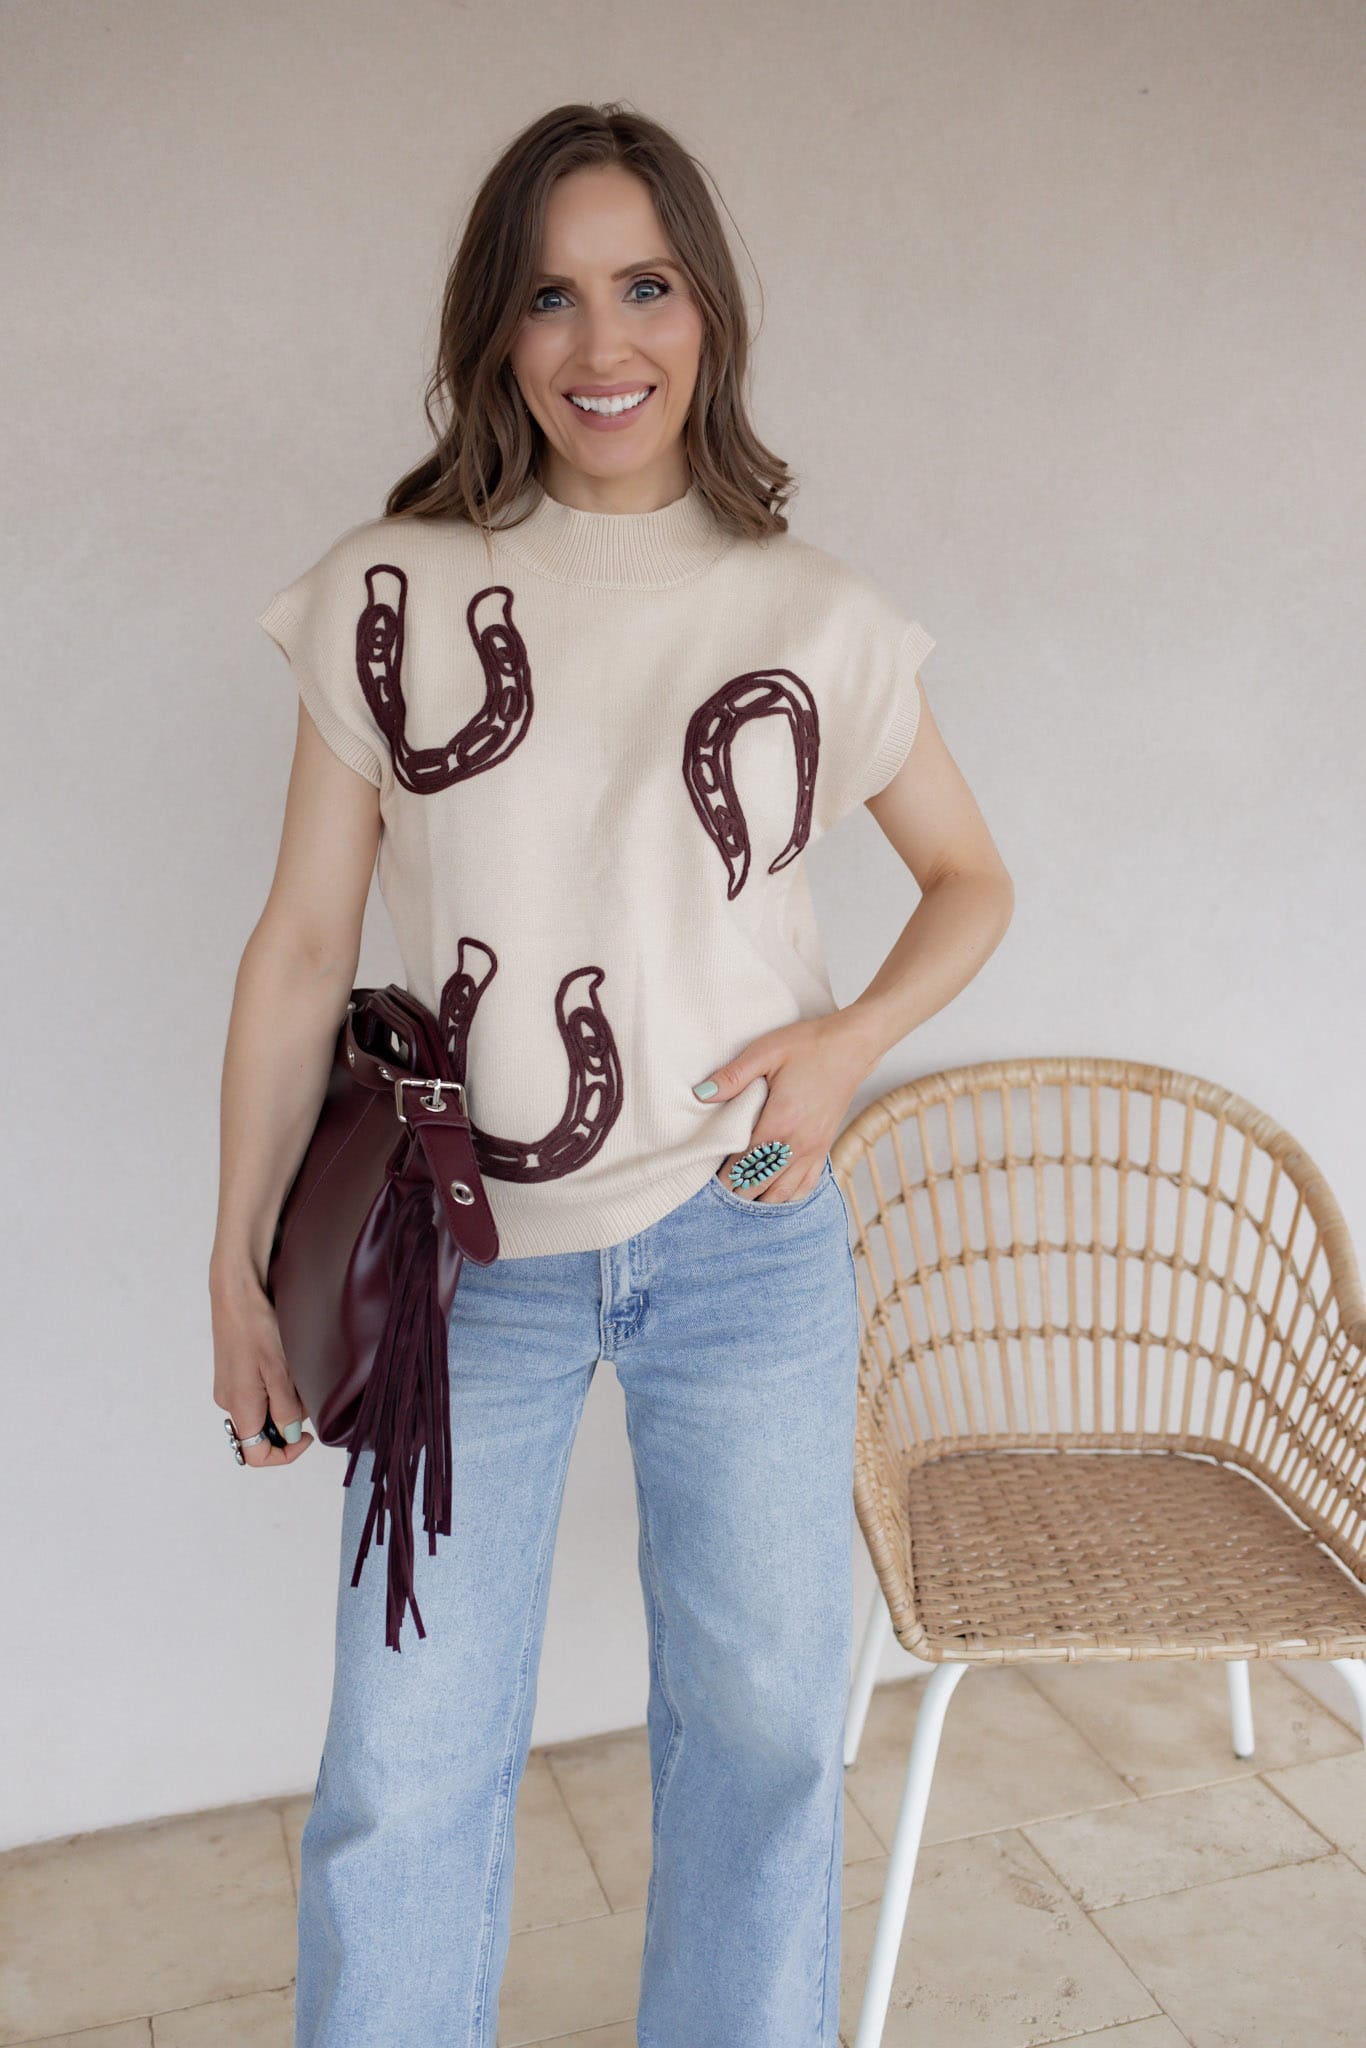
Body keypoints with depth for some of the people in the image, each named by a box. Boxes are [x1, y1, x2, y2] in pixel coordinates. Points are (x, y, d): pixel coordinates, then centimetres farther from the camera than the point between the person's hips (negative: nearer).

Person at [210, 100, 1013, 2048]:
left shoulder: (819, 617, 0)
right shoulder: (388, 595, -2)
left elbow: (969, 881, 12)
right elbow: (304, 946, 0)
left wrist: (851, 1040, -7)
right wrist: (242, 1262, 1)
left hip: (748, 1248, 1)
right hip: (471, 1260, 0)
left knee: (760, 1739, 14)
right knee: (402, 1776, 7)